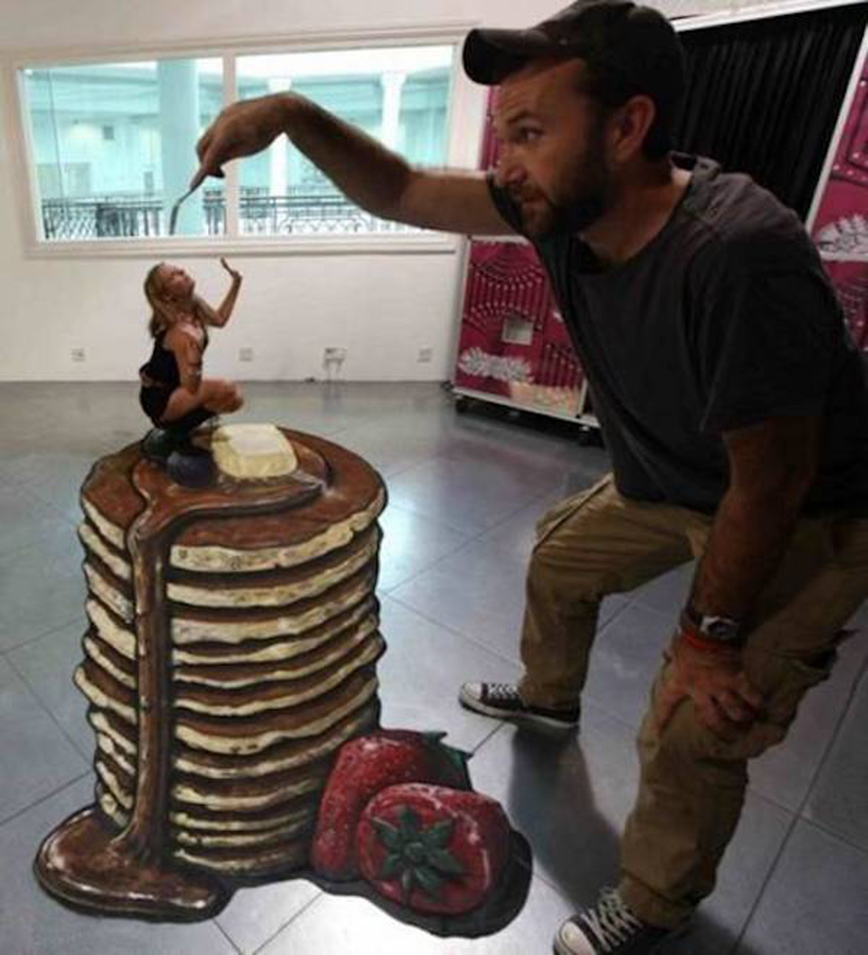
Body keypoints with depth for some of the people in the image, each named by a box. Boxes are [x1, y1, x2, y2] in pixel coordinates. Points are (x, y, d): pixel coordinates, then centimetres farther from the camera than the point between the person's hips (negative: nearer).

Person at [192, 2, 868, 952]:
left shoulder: (740, 259, -39)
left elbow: (771, 485, -29)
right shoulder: (563, 204, -16)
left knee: (692, 732, -9)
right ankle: (548, 696, 52)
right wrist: (293, 113, -20)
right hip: (669, 483, 7)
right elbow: (403, 193, -6)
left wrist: (710, 634, -18)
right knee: (558, 557, 21)